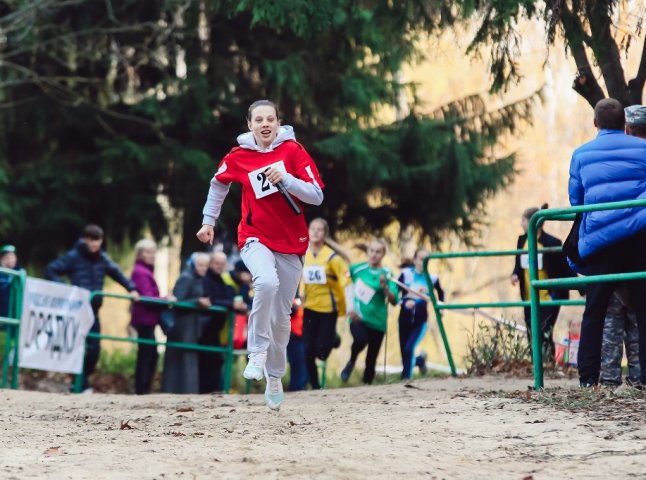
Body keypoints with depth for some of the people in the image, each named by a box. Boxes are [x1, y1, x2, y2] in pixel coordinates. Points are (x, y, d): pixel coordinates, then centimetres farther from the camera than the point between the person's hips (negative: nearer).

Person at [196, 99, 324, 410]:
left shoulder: (293, 151, -6)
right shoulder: (238, 157, -3)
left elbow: (317, 196, -11)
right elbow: (219, 184, 18)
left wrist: (285, 179, -24)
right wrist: (208, 221, 17)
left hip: (291, 244, 2)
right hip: (255, 239, -2)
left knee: (281, 316, 9)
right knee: (267, 282, -35)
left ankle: (274, 376, 28)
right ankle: (257, 353, -22)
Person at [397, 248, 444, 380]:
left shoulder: (432, 278, 0)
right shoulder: (406, 274, -5)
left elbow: (440, 293, 21)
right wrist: (404, 302, -28)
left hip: (420, 321, -1)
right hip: (405, 319, 1)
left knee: (409, 348, -23)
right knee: (404, 352, 7)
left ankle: (406, 378, -13)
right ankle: (420, 360, 41)